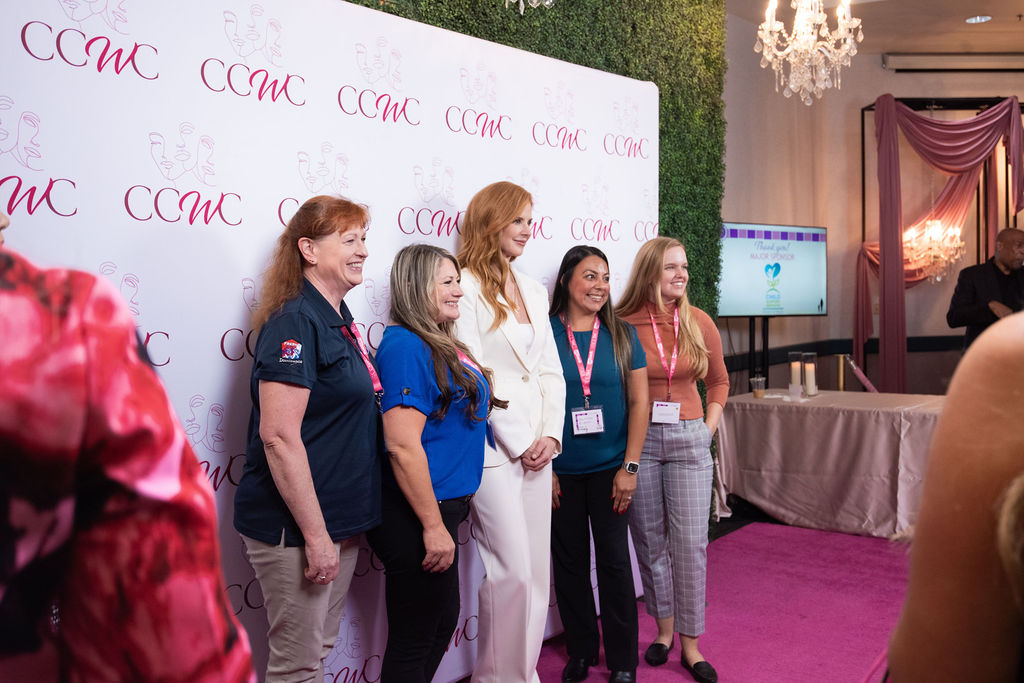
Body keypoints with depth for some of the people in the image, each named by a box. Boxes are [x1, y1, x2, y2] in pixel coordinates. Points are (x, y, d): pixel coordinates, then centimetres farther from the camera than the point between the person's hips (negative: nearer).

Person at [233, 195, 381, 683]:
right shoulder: (294, 322, -17)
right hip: (294, 529, -9)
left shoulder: (339, 320, 11)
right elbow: (278, 436, -24)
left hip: (340, 520, 9)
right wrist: (315, 535, -21)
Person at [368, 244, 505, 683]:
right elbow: (402, 445, -25)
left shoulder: (442, 345, 10)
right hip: (415, 516, -10)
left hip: (439, 510, 10)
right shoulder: (405, 346, -19)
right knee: (414, 642, 6)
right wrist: (434, 526, -22)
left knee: (443, 622, 23)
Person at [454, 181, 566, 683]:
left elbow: (551, 371, 13)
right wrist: (520, 443, -11)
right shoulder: (466, 287, -7)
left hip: (536, 447, 7)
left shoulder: (534, 292, 16)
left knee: (538, 568, 11)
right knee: (512, 571, -4)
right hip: (493, 448, -7)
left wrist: (551, 434, -1)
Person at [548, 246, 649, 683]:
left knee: (614, 561, 6)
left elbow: (639, 402, 1)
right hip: (560, 473, 0)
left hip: (610, 469, 1)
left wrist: (630, 467, -5)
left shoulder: (622, 335, 2)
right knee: (569, 561, 11)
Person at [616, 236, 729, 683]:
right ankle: (664, 628, 29)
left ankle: (690, 644, 16)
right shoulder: (624, 324, -6)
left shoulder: (699, 323, 2)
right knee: (650, 540, 10)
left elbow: (718, 381, 14)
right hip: (638, 440, -1)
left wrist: (708, 428, 5)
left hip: (688, 441, 1)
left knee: (690, 543, 2)